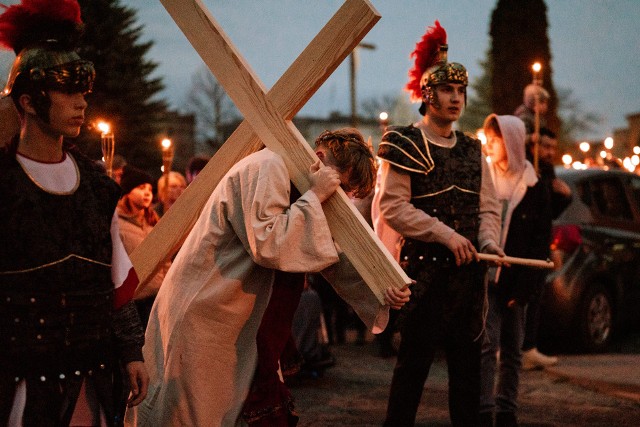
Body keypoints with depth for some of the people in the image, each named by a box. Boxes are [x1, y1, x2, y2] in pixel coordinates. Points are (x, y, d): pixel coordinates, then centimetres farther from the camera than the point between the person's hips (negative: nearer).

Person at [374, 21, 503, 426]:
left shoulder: (472, 149, 15)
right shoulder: (404, 145, -4)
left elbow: (488, 206, 13)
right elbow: (393, 207, -13)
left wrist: (489, 240, -8)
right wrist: (446, 234, -19)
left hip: (468, 271, 6)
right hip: (424, 268, -6)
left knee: (468, 360, 10)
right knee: (415, 359, -3)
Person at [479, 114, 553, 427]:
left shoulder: (535, 189, 3)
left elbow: (541, 244, 1)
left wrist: (525, 287, -7)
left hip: (515, 282, 1)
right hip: (484, 278, -1)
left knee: (511, 349, 7)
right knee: (486, 344, -9)